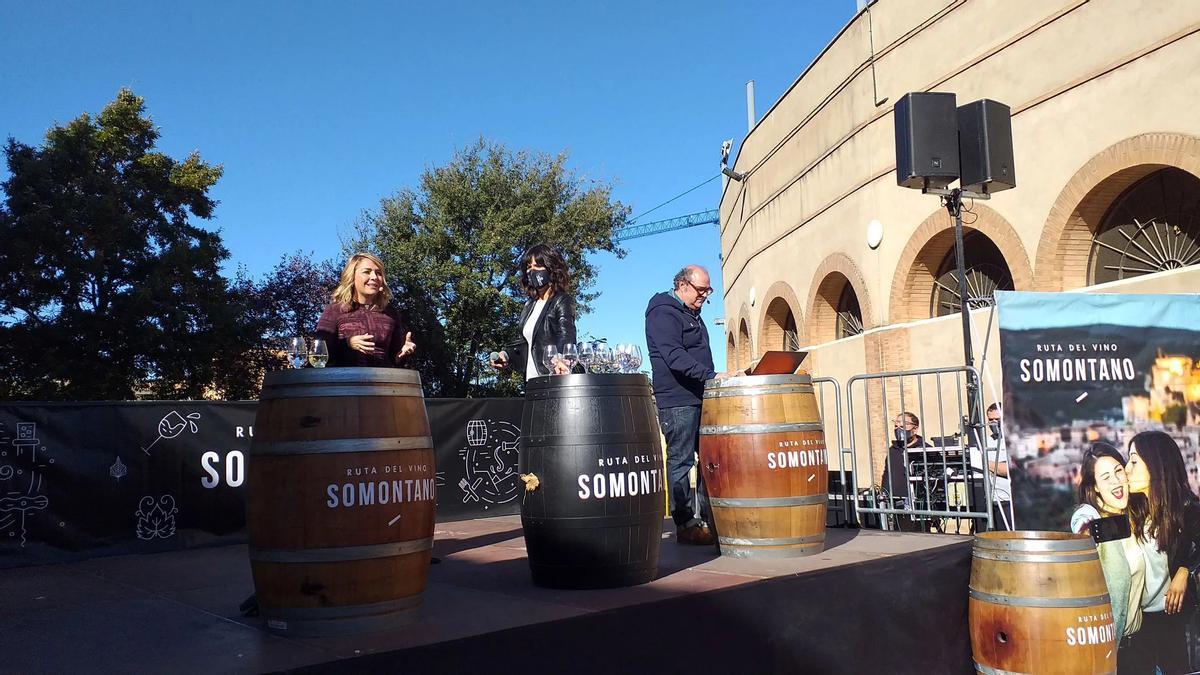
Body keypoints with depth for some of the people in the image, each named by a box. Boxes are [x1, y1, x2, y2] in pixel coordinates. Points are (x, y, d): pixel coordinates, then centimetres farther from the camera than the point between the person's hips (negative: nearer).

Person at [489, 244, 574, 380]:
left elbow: (566, 334, -21)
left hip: (553, 378, -7)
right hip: (532, 381, 7)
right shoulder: (530, 305, 20)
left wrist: (560, 359, -41)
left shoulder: (562, 301, -3)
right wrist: (506, 354, 11)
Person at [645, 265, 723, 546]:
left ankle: (707, 519, 17)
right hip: (677, 401, -10)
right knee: (681, 461, -5)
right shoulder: (664, 313, -10)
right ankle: (685, 525, 0)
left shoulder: (692, 314, 20)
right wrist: (711, 375, -27)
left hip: (699, 399, 10)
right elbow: (674, 357, -22)